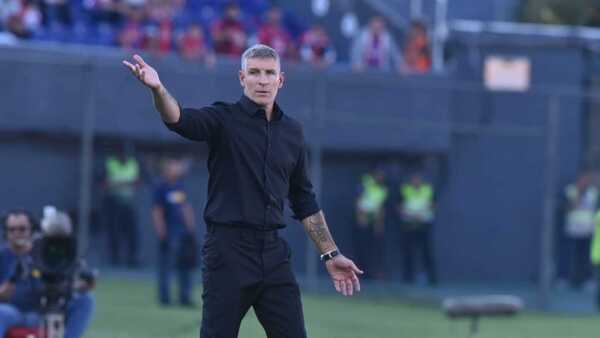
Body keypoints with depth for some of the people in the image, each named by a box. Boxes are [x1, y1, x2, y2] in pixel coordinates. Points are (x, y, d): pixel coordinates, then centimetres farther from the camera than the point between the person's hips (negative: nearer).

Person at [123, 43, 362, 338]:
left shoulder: (291, 130, 13)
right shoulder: (224, 120, -2)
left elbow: (304, 200, 20)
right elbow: (180, 120, -24)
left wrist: (330, 254, 18)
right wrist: (158, 90, -45)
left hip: (273, 254, 5)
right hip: (228, 251, -5)